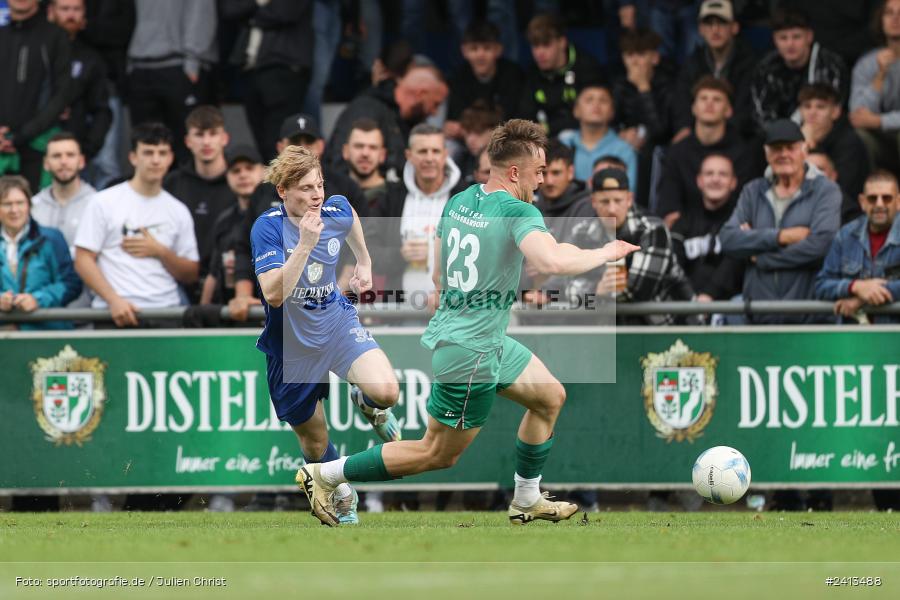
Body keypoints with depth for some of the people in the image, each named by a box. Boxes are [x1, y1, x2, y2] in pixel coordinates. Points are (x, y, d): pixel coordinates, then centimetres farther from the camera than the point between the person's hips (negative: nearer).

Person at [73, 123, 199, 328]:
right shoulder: (104, 202, 5)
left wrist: (160, 252, -4)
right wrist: (114, 300, -13)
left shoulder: (178, 211, 15)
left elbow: (191, 276, 15)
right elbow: (83, 260, 0)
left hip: (167, 314, 3)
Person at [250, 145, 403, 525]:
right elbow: (273, 294, -34)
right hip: (291, 346, -2)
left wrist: (364, 262, 24)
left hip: (338, 325, 2)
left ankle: (368, 404, 14)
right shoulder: (268, 227, -23)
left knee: (386, 391, -26)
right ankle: (342, 497, 45)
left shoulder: (337, 212, -9)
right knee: (314, 442, 12)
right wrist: (305, 244, -38)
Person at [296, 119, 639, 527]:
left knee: (550, 397, 21)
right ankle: (324, 476, 8)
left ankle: (527, 501, 30)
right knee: (439, 455, 3)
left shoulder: (458, 202, 4)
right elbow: (553, 262, -39)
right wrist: (605, 253, -22)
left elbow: (438, 276, 13)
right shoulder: (518, 213, -22)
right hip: (470, 353, -10)